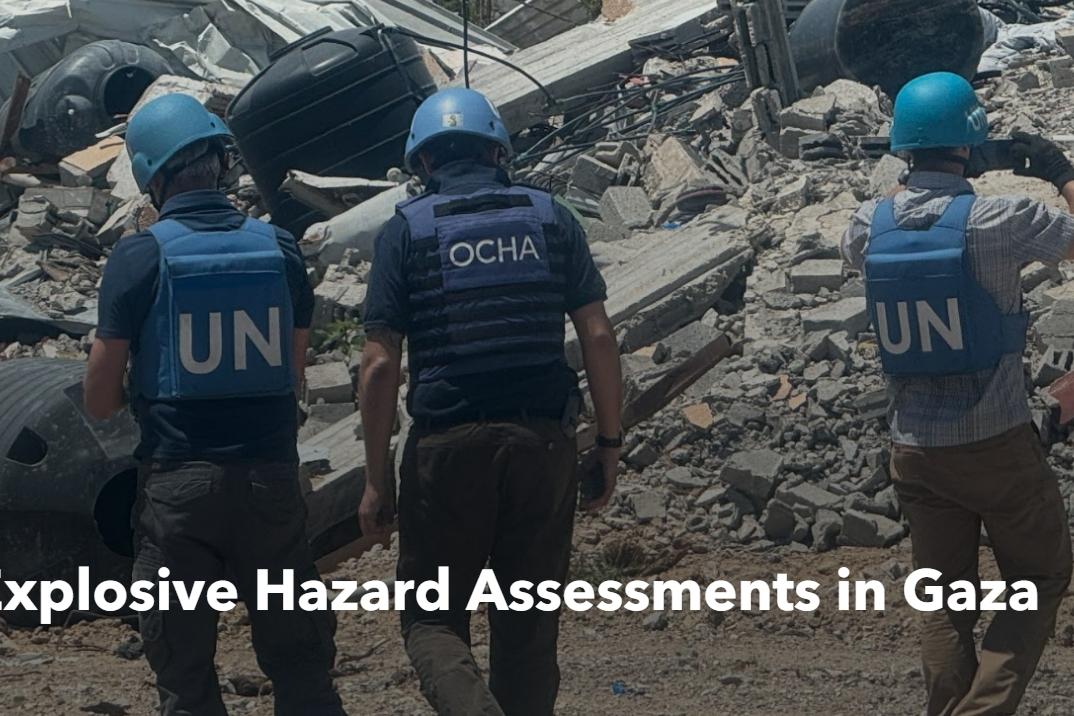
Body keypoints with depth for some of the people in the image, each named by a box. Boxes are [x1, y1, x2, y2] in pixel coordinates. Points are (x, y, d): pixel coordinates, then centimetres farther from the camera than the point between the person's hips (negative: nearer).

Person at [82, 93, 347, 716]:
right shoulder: (280, 249, 2)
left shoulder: (139, 258, -8)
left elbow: (100, 401, -5)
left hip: (179, 486, -3)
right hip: (272, 477, 3)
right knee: (300, 663, 11)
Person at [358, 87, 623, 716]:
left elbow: (381, 364, -5)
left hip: (447, 448, -2)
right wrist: (610, 444, 7)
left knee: (433, 620, 6)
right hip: (543, 444, 2)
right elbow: (599, 337, 1)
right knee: (529, 623, 13)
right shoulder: (550, 218, 7)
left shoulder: (407, 232, 0)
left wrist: (377, 480, 0)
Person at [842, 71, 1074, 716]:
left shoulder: (872, 225, -2)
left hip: (915, 451, 4)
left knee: (946, 600, 14)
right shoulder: (999, 220, -16)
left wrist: (917, 184, 23)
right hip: (998, 445, -4)